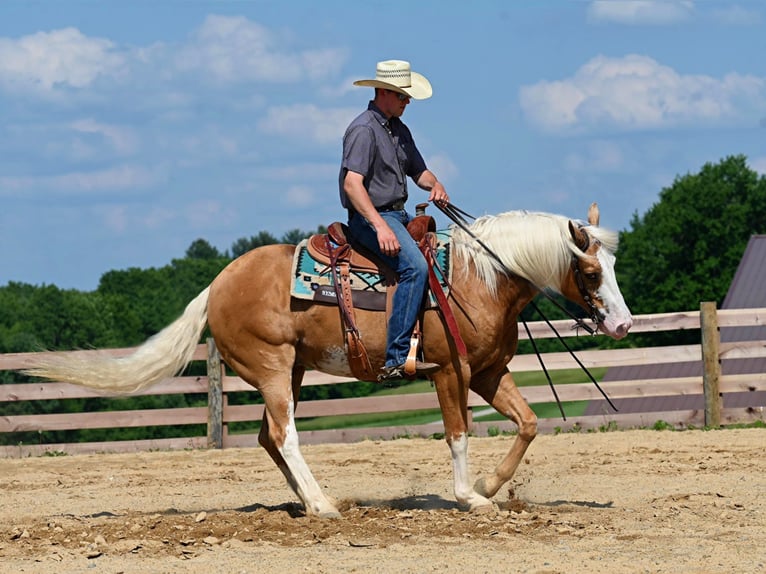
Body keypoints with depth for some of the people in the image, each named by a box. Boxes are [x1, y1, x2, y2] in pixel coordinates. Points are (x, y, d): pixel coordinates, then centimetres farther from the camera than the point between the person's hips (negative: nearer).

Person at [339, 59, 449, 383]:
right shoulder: (364, 129, -14)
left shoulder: (398, 129, 15)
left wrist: (435, 185, -2)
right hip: (369, 217, -10)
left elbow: (418, 171, 24)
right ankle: (395, 359, -33)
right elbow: (352, 184, -23)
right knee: (415, 266, -29)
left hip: (398, 214, 10)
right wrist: (381, 227, -32)